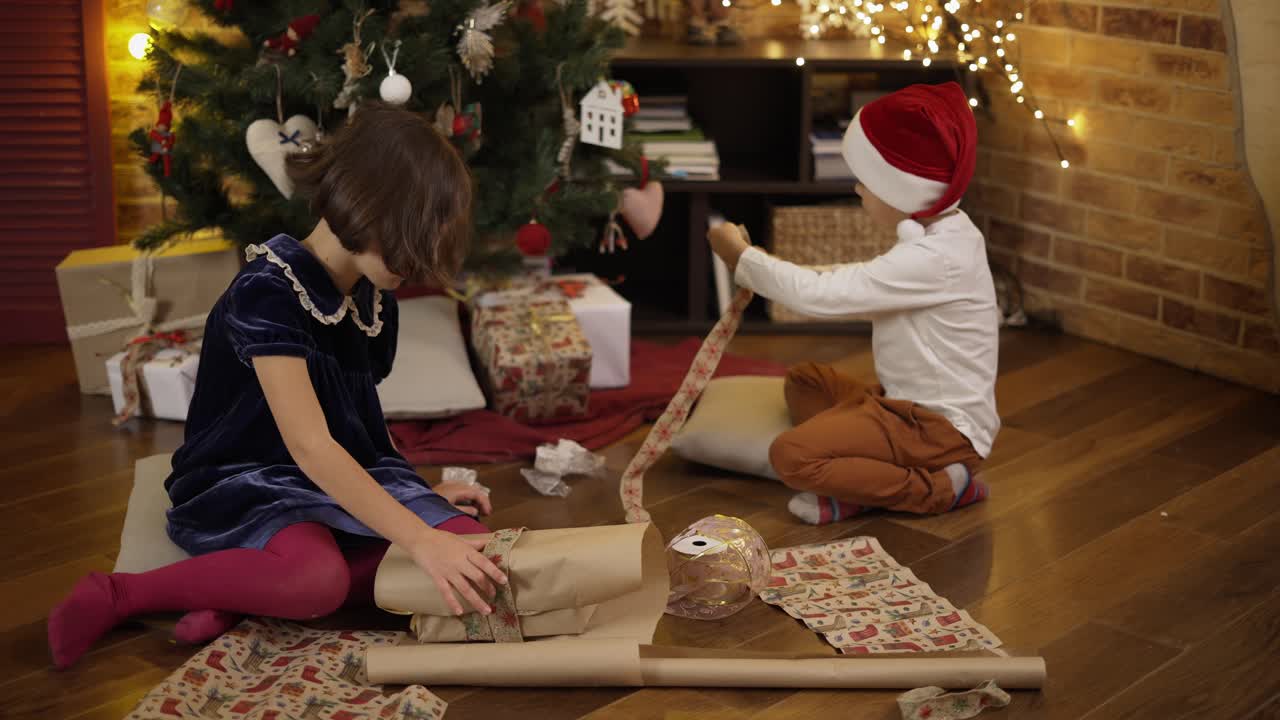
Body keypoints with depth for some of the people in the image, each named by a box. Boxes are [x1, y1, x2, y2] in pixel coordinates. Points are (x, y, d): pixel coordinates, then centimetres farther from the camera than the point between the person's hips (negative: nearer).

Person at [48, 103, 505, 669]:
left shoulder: (374, 297, 4)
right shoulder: (268, 293, -22)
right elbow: (309, 445, -31)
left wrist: (418, 492, 6)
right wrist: (419, 538, -37)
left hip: (351, 480, 8)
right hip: (247, 481, -8)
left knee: (471, 549, -17)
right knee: (317, 577, -39)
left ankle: (244, 591, -16)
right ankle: (117, 595, -15)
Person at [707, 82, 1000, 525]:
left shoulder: (934, 258, -25)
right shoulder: (940, 236, 6)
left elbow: (820, 295, -25)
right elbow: (851, 288, 14)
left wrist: (743, 258, -11)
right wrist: (759, 267, 6)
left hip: (942, 427, -10)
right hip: (912, 404, 10)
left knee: (790, 455, -21)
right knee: (803, 381, 18)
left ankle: (938, 488, -9)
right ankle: (881, 475, -2)